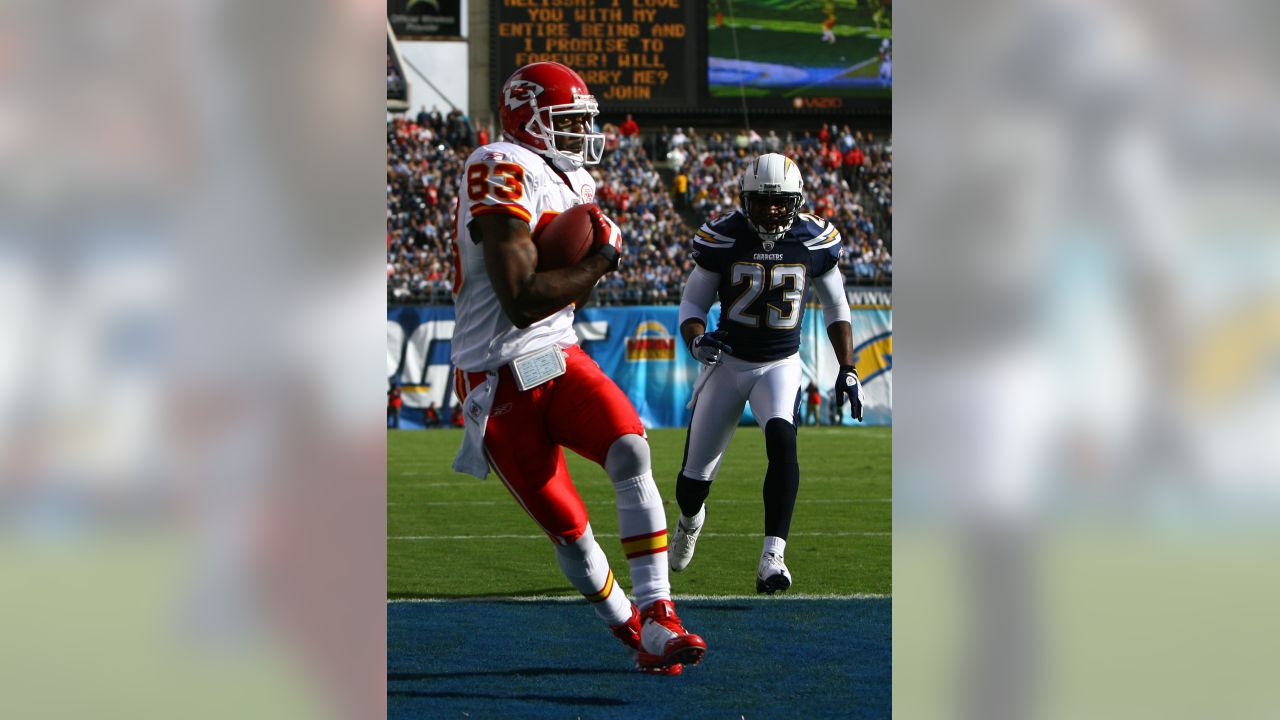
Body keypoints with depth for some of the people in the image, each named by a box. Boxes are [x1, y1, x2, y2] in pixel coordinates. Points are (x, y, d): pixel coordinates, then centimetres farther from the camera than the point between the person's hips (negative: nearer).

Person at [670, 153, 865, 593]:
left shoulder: (816, 241, -6)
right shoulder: (722, 239, -10)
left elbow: (835, 308, 9)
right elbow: (692, 303, -1)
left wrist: (847, 370, 3)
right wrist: (697, 340, -23)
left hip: (781, 364, 0)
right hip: (728, 362, 0)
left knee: (781, 440, -30)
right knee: (696, 477, 4)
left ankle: (772, 558, -33)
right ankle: (690, 518, 43)